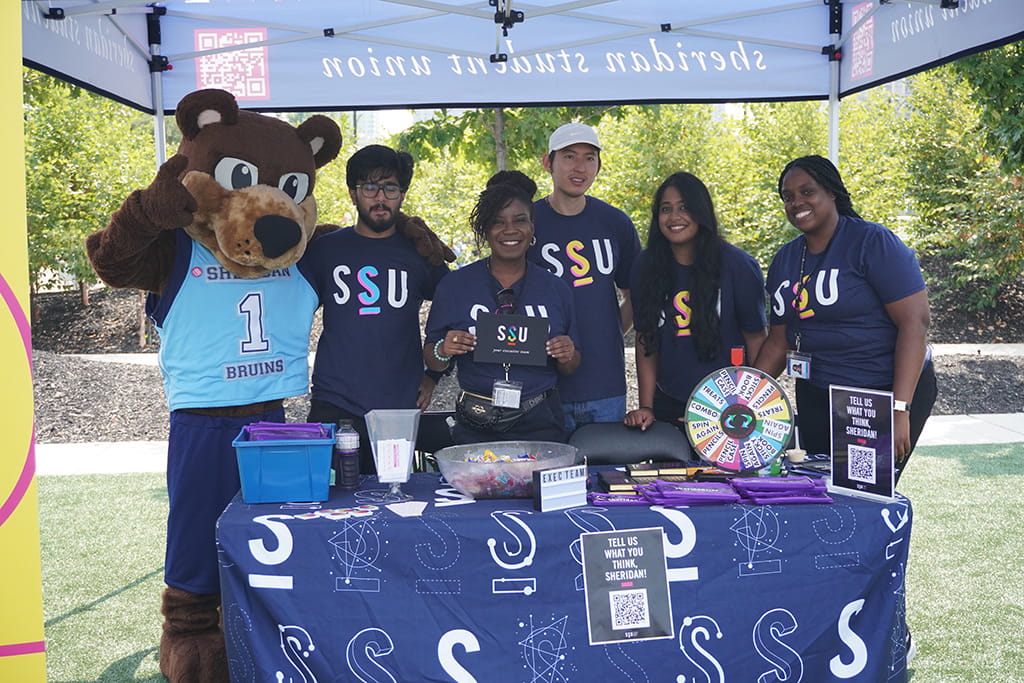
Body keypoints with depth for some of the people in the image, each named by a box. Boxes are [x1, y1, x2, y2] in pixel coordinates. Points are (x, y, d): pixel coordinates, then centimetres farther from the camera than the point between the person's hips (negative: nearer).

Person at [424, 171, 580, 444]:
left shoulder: (555, 289, 5)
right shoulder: (454, 285, 1)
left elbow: (569, 369, 12)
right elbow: (432, 361, 6)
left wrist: (567, 357, -9)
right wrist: (443, 351, -15)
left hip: (541, 425, 1)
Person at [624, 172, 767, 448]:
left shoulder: (737, 265, -9)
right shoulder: (646, 267, 0)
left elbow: (757, 340, -5)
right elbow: (645, 341, 2)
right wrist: (646, 407, -4)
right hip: (668, 408, 3)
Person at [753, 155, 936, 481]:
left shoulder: (873, 242, -11)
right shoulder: (784, 261, 9)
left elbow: (916, 322, -17)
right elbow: (778, 342, 13)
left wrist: (900, 409, -23)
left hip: (885, 391, -6)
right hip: (815, 398, 6)